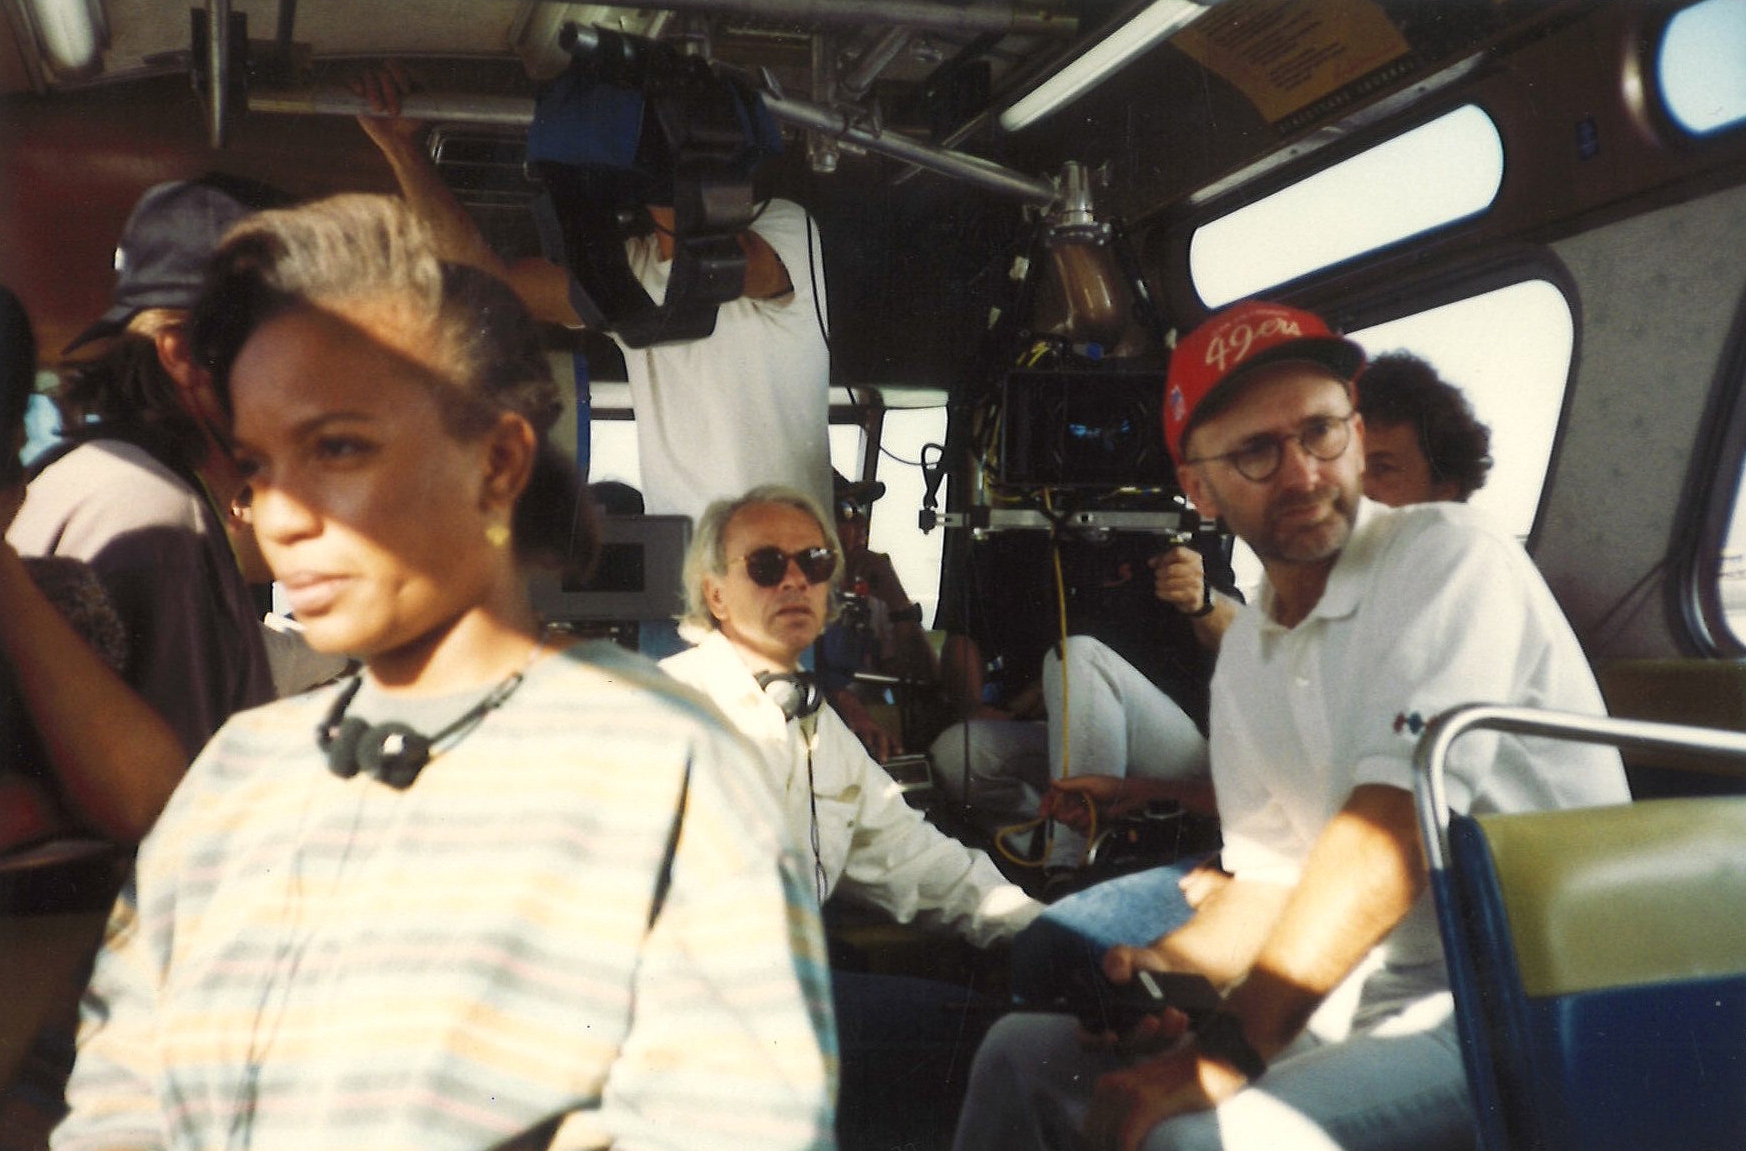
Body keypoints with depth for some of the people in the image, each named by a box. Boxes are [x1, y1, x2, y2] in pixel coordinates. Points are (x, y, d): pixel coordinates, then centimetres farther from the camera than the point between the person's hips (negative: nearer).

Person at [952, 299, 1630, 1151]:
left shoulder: (1449, 558, -12)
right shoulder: (1244, 655, 12)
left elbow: (1393, 827, -22)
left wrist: (1226, 1051, -26)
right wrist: (1171, 966, -6)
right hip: (1369, 1007, 7)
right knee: (1023, 1052, 4)